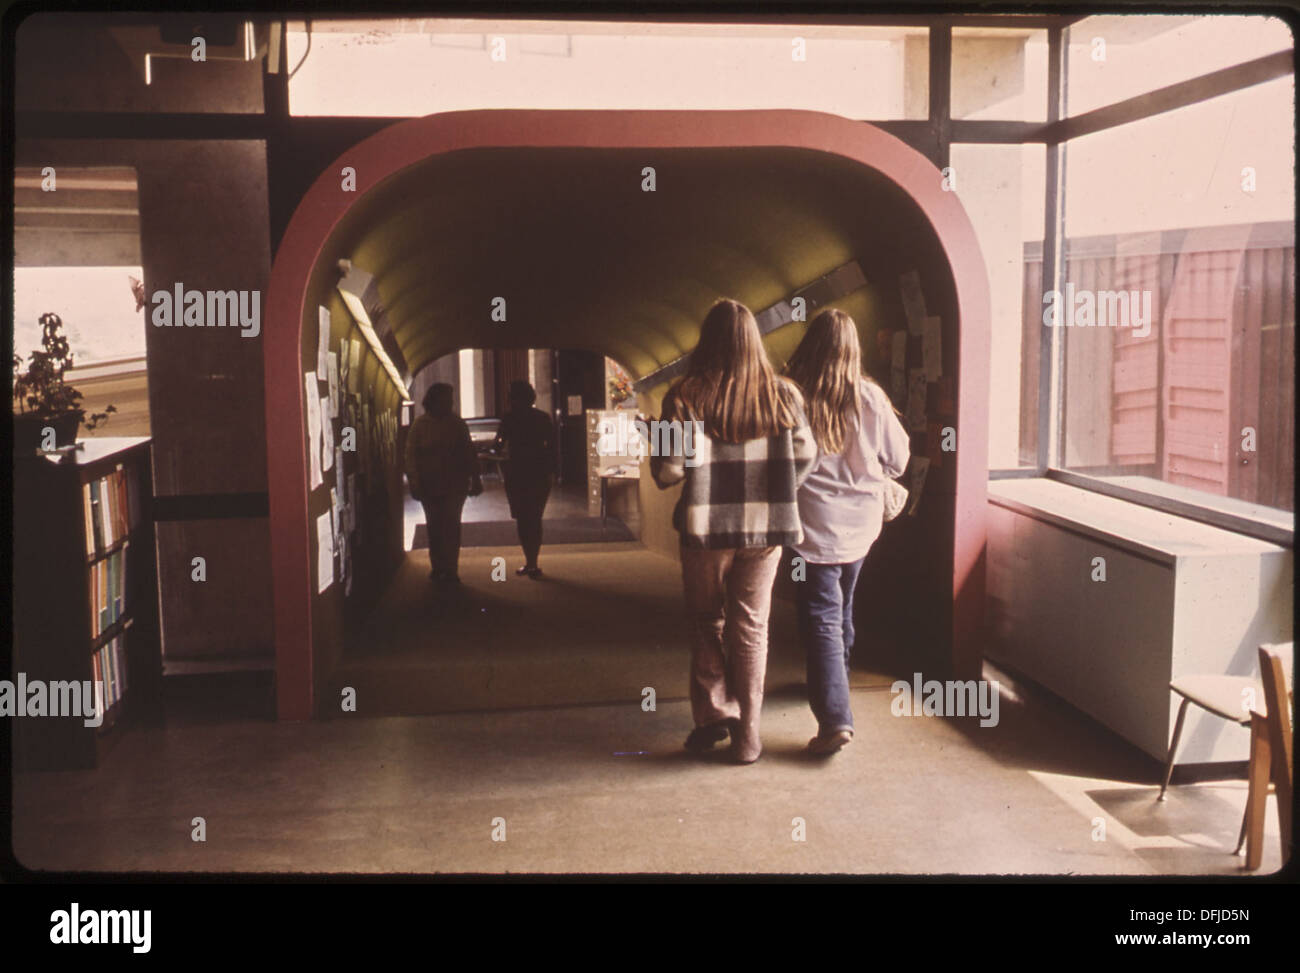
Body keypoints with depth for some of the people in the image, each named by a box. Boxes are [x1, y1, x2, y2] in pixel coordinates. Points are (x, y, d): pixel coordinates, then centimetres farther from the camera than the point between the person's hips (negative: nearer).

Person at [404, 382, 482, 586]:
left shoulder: (457, 424, 4)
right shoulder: (420, 426, 0)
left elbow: (469, 453, 9)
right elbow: (411, 456, -1)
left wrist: (475, 480, 5)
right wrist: (415, 484, -8)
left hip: (455, 485, 0)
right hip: (430, 485, 0)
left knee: (451, 526, -7)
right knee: (434, 527, 9)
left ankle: (450, 569, -4)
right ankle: (437, 567, 21)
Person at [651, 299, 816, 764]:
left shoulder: (685, 396, -10)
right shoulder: (782, 394, -3)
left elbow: (670, 467, -15)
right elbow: (805, 455, 0)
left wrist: (659, 468, 7)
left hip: (706, 528, -1)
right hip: (765, 530, 2)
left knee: (707, 621, 18)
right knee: (751, 626, 11)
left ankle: (713, 713, 14)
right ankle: (746, 737, 13)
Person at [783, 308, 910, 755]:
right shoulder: (870, 398, -4)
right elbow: (899, 457, 6)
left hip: (815, 525, -4)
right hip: (861, 522, 4)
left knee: (822, 620, -3)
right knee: (842, 610, 23)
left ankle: (835, 717, -13)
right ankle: (837, 682, 43)